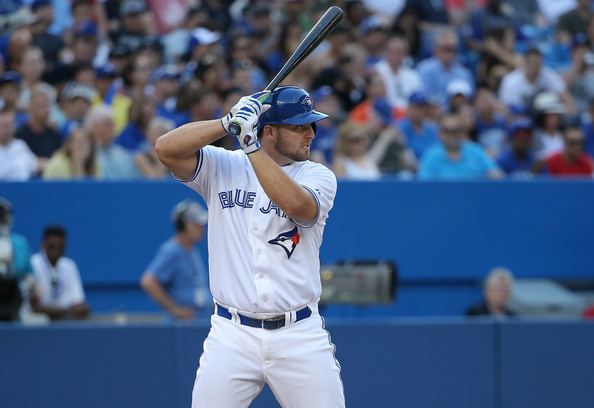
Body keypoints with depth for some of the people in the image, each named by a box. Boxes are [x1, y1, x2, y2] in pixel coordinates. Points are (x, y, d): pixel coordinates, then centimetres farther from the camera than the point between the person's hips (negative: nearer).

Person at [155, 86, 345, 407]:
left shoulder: (318, 176, 3)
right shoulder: (222, 167, 5)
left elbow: (296, 203, -20)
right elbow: (166, 148, -10)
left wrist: (250, 144, -20)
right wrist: (229, 123, -17)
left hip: (299, 335, 0)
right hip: (232, 336, 0)